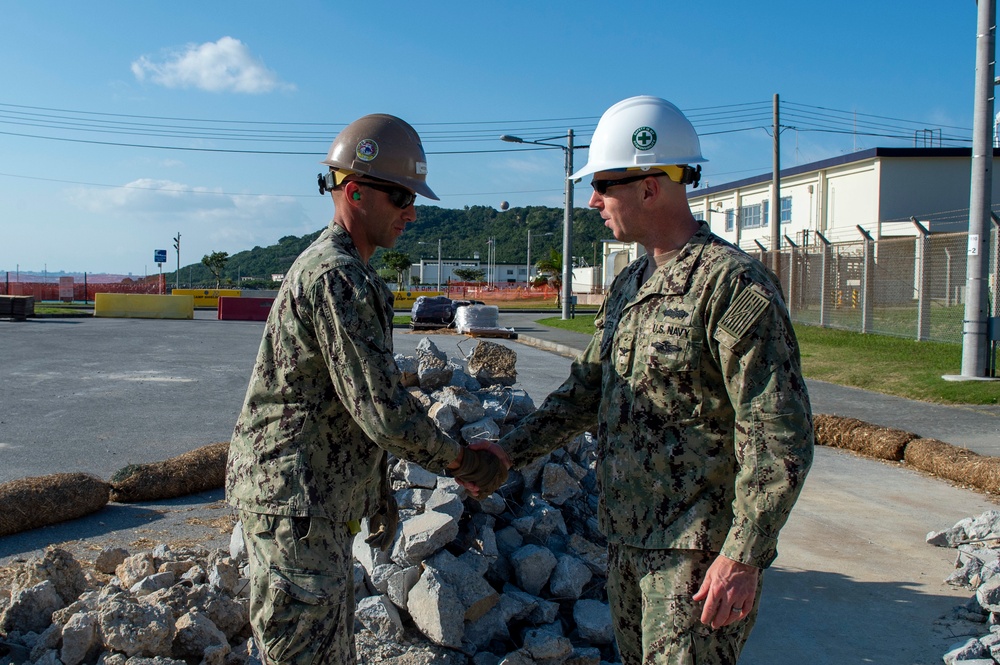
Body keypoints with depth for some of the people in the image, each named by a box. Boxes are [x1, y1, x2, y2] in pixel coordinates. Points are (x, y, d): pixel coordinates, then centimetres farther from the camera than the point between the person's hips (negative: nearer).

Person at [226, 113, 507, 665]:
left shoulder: (328, 265, 15)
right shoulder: (338, 277, -20)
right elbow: (384, 410, -24)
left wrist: (376, 489, 21)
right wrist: (461, 462, -9)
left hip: (319, 503, 10)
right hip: (296, 509, -10)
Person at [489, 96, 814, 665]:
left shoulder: (734, 285, -17)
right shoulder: (629, 286, 10)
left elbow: (781, 438, -20)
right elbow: (586, 388, 17)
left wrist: (743, 556, -21)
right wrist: (511, 452, 9)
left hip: (699, 553, -8)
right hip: (628, 542, 9)